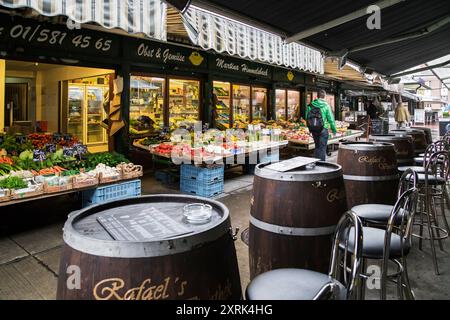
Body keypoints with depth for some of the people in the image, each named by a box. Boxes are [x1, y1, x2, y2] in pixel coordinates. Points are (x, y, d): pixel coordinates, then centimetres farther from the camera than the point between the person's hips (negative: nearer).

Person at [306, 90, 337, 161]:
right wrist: (333, 129, 3)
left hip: (313, 129, 4)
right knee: (322, 147, 4)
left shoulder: (310, 105, 2)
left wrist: (310, 128, 16)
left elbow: (307, 118, 6)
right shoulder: (326, 105, -8)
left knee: (317, 146, 19)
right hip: (323, 129, -4)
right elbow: (330, 118, -7)